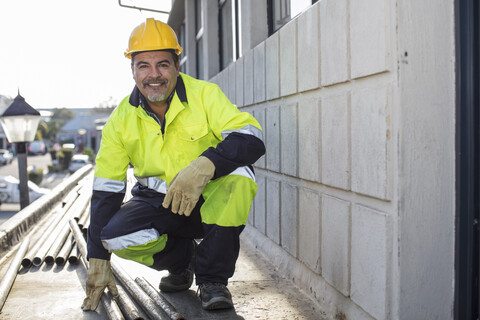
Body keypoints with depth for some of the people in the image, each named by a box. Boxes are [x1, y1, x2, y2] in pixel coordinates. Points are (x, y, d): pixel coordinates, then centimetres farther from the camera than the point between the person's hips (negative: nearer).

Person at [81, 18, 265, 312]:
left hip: (210, 202, -2)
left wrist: (205, 165, -44)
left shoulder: (205, 95, -13)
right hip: (158, 204, 2)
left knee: (239, 175, -33)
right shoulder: (122, 119, -5)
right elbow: (106, 190, -2)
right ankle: (181, 259, 8)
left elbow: (252, 140, -25)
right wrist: (98, 261, -5)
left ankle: (212, 277, -14)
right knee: (115, 235, -25)